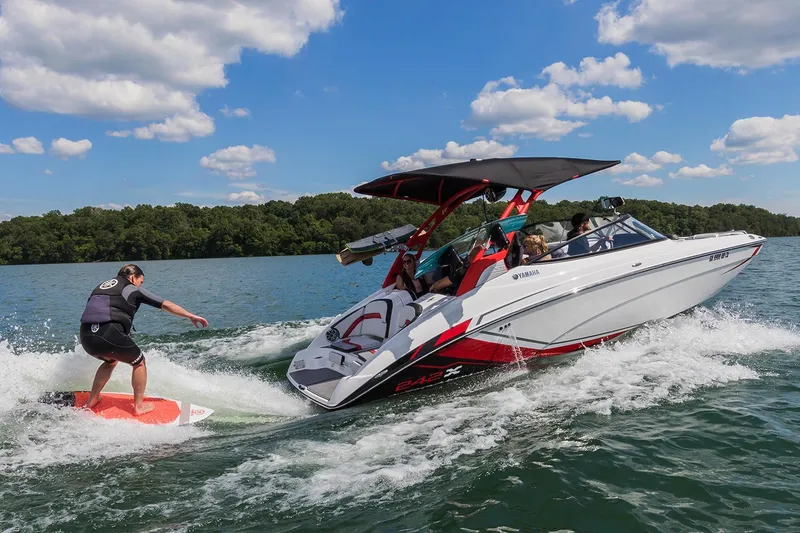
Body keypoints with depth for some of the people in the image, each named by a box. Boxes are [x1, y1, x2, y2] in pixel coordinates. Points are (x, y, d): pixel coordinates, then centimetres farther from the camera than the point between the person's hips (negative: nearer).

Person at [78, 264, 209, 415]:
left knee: (110, 361, 35)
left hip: (86, 336, 7)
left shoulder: (101, 286, 27)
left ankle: (91, 400, 37)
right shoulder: (133, 289, 10)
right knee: (139, 363, 17)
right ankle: (139, 406, 19)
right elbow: (166, 305, 8)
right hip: (109, 333, -6)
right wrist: (191, 316, 12)